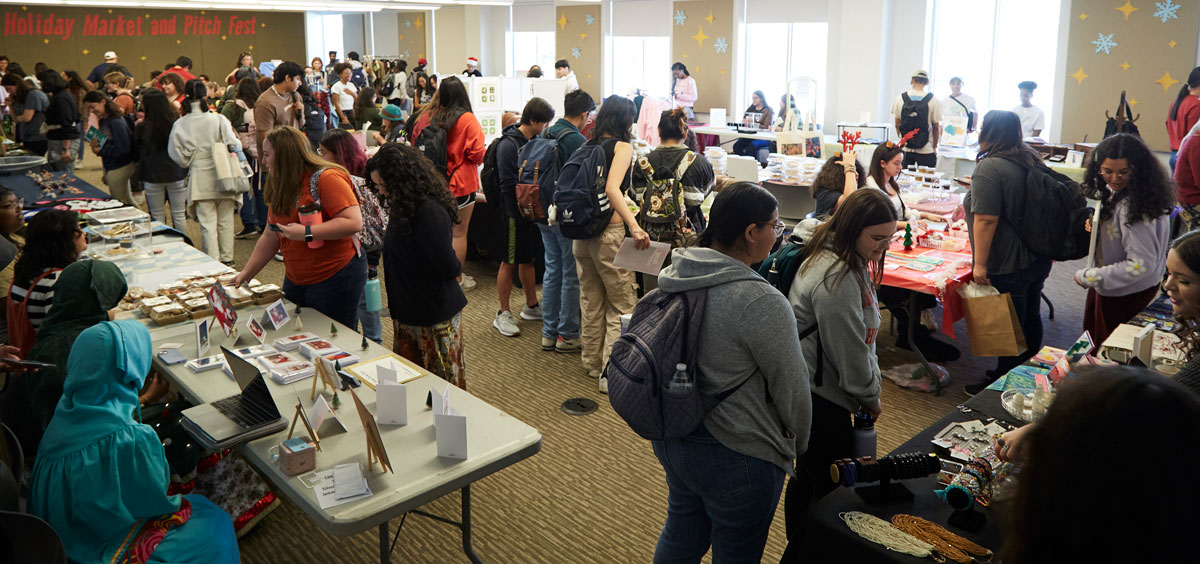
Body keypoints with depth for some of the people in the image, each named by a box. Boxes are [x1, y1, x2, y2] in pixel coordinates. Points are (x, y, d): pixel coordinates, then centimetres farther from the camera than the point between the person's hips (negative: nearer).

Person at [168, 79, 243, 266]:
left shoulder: (180, 125, -4)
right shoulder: (218, 120, -10)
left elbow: (178, 156, 2)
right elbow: (234, 145, -12)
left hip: (200, 179, 0)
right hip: (222, 177, 0)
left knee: (207, 223, 4)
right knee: (225, 221, 13)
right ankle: (227, 258, 23)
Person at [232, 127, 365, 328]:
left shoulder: (326, 178, -14)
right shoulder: (281, 188, 14)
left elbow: (354, 223, -24)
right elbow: (271, 236, 17)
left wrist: (306, 232, -25)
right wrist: (246, 273, 11)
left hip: (335, 277, -8)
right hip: (295, 280, 8)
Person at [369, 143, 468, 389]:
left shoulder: (429, 212, -25)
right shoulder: (403, 208, 7)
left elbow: (449, 267, -23)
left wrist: (455, 268, -4)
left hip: (436, 312, -9)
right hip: (410, 311, 9)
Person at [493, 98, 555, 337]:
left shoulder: (535, 141, 8)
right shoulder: (509, 145, -17)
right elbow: (509, 185, -21)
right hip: (516, 212, -8)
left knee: (528, 259, 18)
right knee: (509, 262, 1)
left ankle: (531, 306, 31)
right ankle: (503, 314, 11)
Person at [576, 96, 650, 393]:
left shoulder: (588, 146, 10)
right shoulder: (622, 146, -9)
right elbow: (612, 188, -23)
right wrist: (635, 226, -30)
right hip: (609, 232, -7)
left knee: (591, 301, 17)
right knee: (622, 305, 3)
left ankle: (593, 363, 29)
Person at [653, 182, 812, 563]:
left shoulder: (673, 274, -3)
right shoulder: (761, 303, -27)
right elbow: (792, 389, -17)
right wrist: (798, 443, 3)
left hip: (671, 441, 8)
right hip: (733, 456, -7)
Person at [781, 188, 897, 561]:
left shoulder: (849, 263, 9)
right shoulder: (835, 278, -25)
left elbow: (862, 337, 18)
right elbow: (849, 352, -20)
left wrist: (869, 387, 14)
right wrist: (870, 397, -5)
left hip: (811, 393, 11)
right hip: (818, 400, -11)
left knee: (809, 478, 22)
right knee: (835, 492, -1)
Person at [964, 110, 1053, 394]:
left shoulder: (989, 168, -19)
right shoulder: (1031, 160, 9)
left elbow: (986, 219, -25)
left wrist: (980, 263, -21)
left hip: (1008, 266, -9)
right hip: (1038, 260, 9)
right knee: (1030, 318, 20)